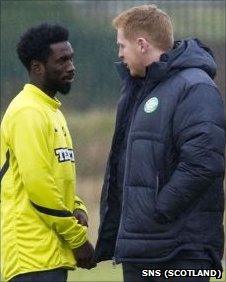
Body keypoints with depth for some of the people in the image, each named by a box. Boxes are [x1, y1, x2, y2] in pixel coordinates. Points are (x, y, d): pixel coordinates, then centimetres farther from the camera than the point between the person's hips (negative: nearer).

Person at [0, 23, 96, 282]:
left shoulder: (51, 110, 18)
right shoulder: (28, 113, -12)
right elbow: (38, 185, -19)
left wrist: (77, 210, 4)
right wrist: (78, 239, -12)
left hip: (53, 255, 9)